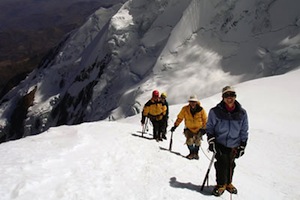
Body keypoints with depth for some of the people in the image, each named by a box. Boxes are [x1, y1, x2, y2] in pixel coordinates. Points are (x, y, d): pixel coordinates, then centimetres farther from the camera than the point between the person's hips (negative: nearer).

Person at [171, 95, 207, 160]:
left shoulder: (201, 110, -13)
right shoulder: (185, 109, -12)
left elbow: (205, 119, 0)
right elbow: (179, 118, -1)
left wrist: (204, 128, -6)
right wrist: (175, 126, -4)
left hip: (198, 129, 0)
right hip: (189, 129, 0)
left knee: (197, 141, -18)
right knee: (189, 140, -20)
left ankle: (196, 153, 8)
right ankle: (191, 153, 4)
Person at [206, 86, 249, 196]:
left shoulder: (242, 113, -2)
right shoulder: (215, 111, -9)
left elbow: (244, 131, 7)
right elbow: (209, 127, 1)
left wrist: (242, 146, 5)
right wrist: (211, 141, -8)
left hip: (234, 145, 2)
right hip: (220, 144, -2)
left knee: (230, 165, 11)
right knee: (222, 163, -9)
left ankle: (228, 183, 33)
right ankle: (221, 184, 11)